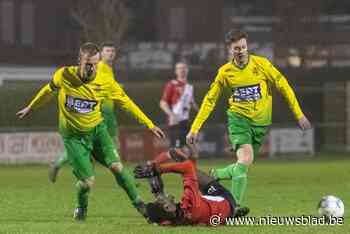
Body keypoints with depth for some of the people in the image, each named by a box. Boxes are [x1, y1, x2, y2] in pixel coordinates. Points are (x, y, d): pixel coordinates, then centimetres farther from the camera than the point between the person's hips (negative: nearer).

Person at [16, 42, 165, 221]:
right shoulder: (64, 75, -17)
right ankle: (81, 208, 25)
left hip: (97, 129, 1)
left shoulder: (105, 81, -15)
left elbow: (125, 102, -3)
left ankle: (138, 203, 0)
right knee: (87, 181, -9)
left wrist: (150, 125, -4)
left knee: (116, 165, -19)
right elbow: (49, 91, 5)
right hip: (73, 136, -1)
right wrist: (30, 108, 20)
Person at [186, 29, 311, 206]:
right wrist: (195, 128, -2)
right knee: (245, 159, -22)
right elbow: (210, 100, 3)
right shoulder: (225, 72, -4)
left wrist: (299, 114, 0)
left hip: (261, 121, 2)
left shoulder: (261, 64, -6)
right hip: (239, 118, -2)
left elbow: (283, 86, 1)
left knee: (243, 164, 5)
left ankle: (216, 175, 34)